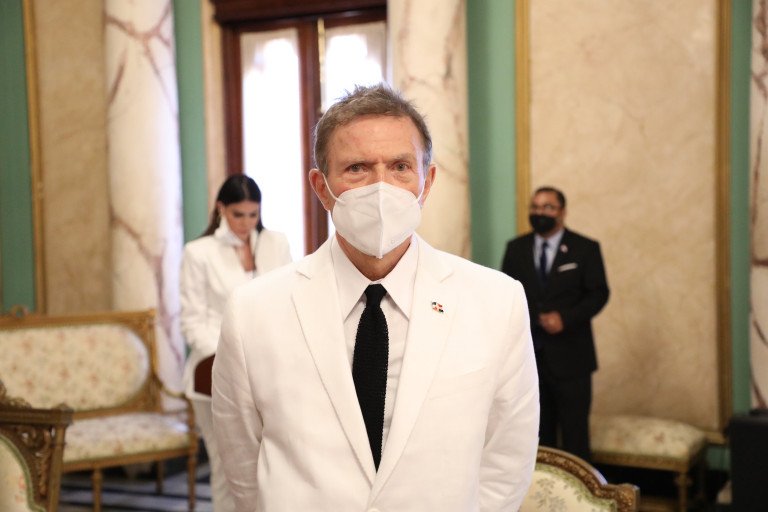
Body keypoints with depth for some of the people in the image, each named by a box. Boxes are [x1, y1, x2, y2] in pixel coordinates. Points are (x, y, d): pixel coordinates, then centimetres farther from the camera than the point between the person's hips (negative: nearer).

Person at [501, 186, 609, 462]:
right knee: (538, 432, 9)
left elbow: (598, 294, -2)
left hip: (569, 357, -3)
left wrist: (566, 318, -16)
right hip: (528, 355, 3)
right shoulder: (516, 248, 11)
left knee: (575, 432, 0)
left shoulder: (585, 249, 2)